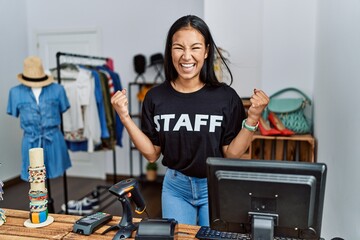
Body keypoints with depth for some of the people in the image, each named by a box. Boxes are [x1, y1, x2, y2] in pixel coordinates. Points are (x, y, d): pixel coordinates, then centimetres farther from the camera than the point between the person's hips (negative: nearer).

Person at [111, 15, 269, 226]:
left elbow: (231, 154, -10)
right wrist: (125, 117, -12)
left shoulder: (226, 96, -13)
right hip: (175, 187, 2)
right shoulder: (155, 97, -7)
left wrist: (253, 118, -22)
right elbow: (152, 154, -3)